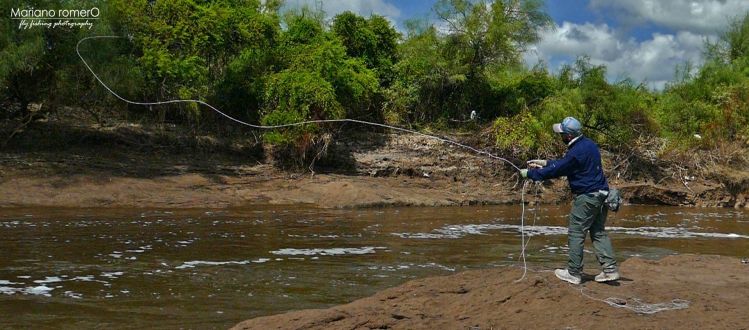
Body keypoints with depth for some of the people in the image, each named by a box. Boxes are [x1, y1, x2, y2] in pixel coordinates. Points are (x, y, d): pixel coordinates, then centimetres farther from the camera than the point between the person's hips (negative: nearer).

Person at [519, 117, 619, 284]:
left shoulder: (576, 152, -21)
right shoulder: (589, 144, 9)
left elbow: (556, 170, -13)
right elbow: (564, 163, 21)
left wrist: (530, 173, -3)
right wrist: (544, 162, 21)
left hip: (586, 198, -9)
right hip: (600, 194, 9)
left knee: (576, 234, 1)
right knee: (598, 232, 14)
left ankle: (573, 273, 7)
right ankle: (610, 269, 11)